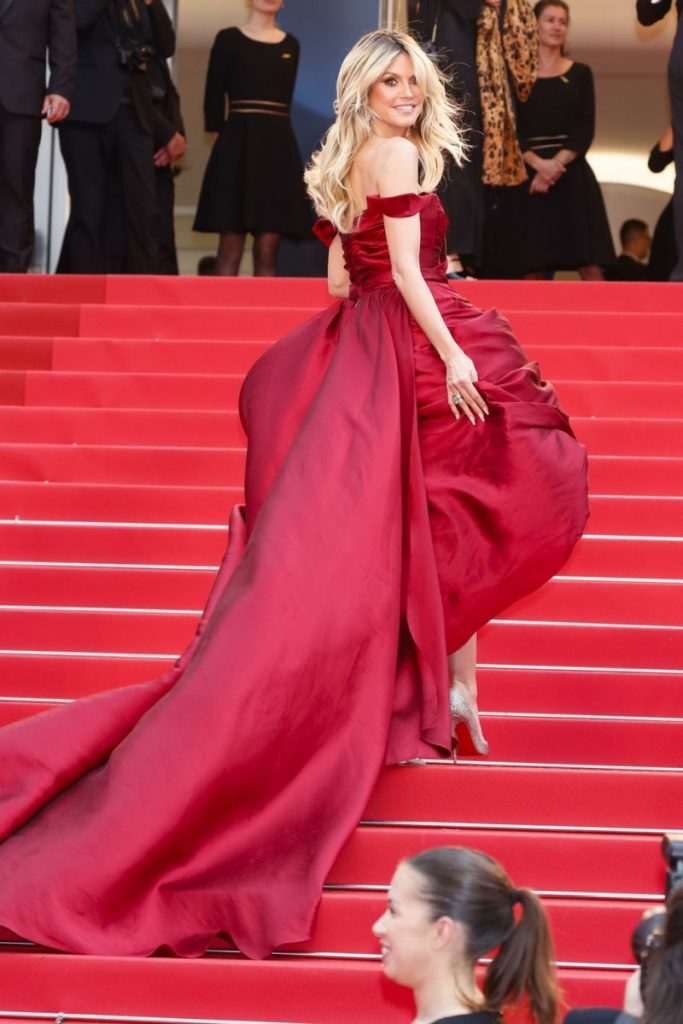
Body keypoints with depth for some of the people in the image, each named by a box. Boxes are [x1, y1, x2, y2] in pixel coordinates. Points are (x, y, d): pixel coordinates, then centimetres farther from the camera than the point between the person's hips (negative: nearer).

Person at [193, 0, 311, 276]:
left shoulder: (291, 45, 13)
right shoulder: (228, 39, 2)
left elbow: (284, 98, 14)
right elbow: (213, 97, 1)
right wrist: (219, 135, -6)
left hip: (279, 147, 4)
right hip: (238, 145, -4)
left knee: (268, 250, 2)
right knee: (231, 248, -4)